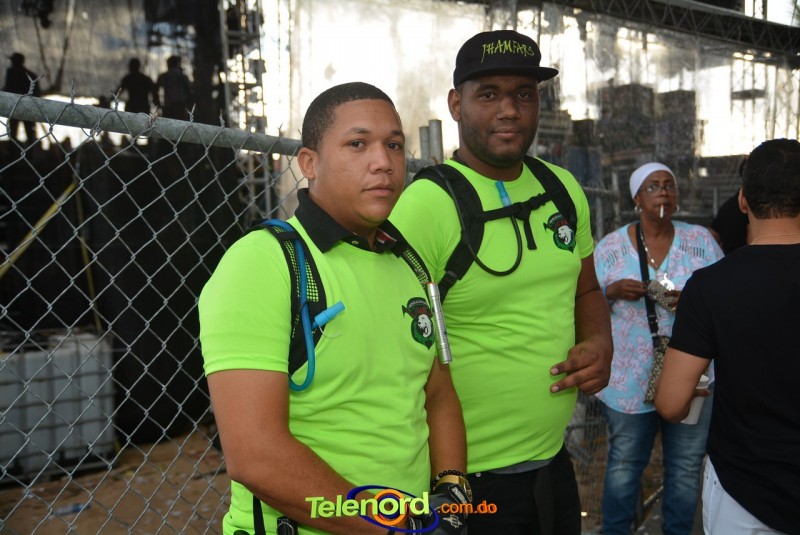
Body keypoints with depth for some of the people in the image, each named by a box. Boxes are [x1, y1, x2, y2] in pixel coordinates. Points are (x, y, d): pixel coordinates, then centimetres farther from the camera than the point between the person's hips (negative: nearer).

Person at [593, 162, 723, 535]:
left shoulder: (701, 240, 2)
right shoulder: (610, 246, 0)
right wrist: (613, 292, -18)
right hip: (631, 379, -1)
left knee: (686, 468, 12)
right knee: (624, 465, 12)